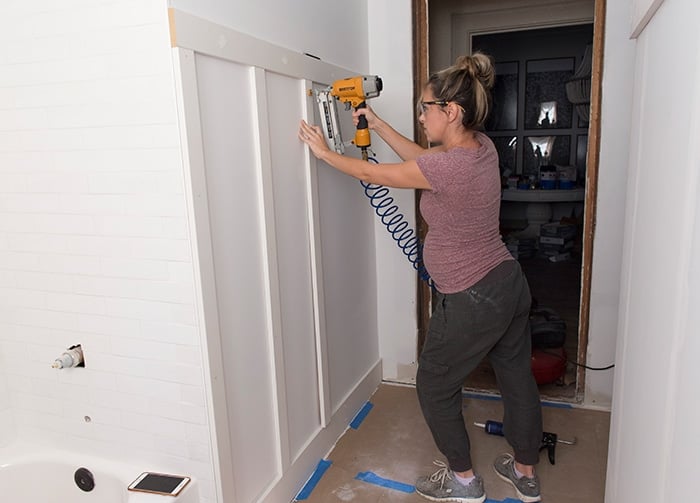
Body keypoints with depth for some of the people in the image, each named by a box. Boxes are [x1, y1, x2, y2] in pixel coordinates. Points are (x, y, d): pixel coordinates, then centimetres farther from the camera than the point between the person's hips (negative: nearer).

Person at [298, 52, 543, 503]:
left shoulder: (449, 166, -26)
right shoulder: (481, 146, -1)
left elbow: (374, 174, -14)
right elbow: (424, 158, 15)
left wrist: (325, 152, 1)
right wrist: (378, 125, 14)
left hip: (473, 302, -9)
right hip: (509, 282, 9)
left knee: (435, 386, 14)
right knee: (517, 377, 22)